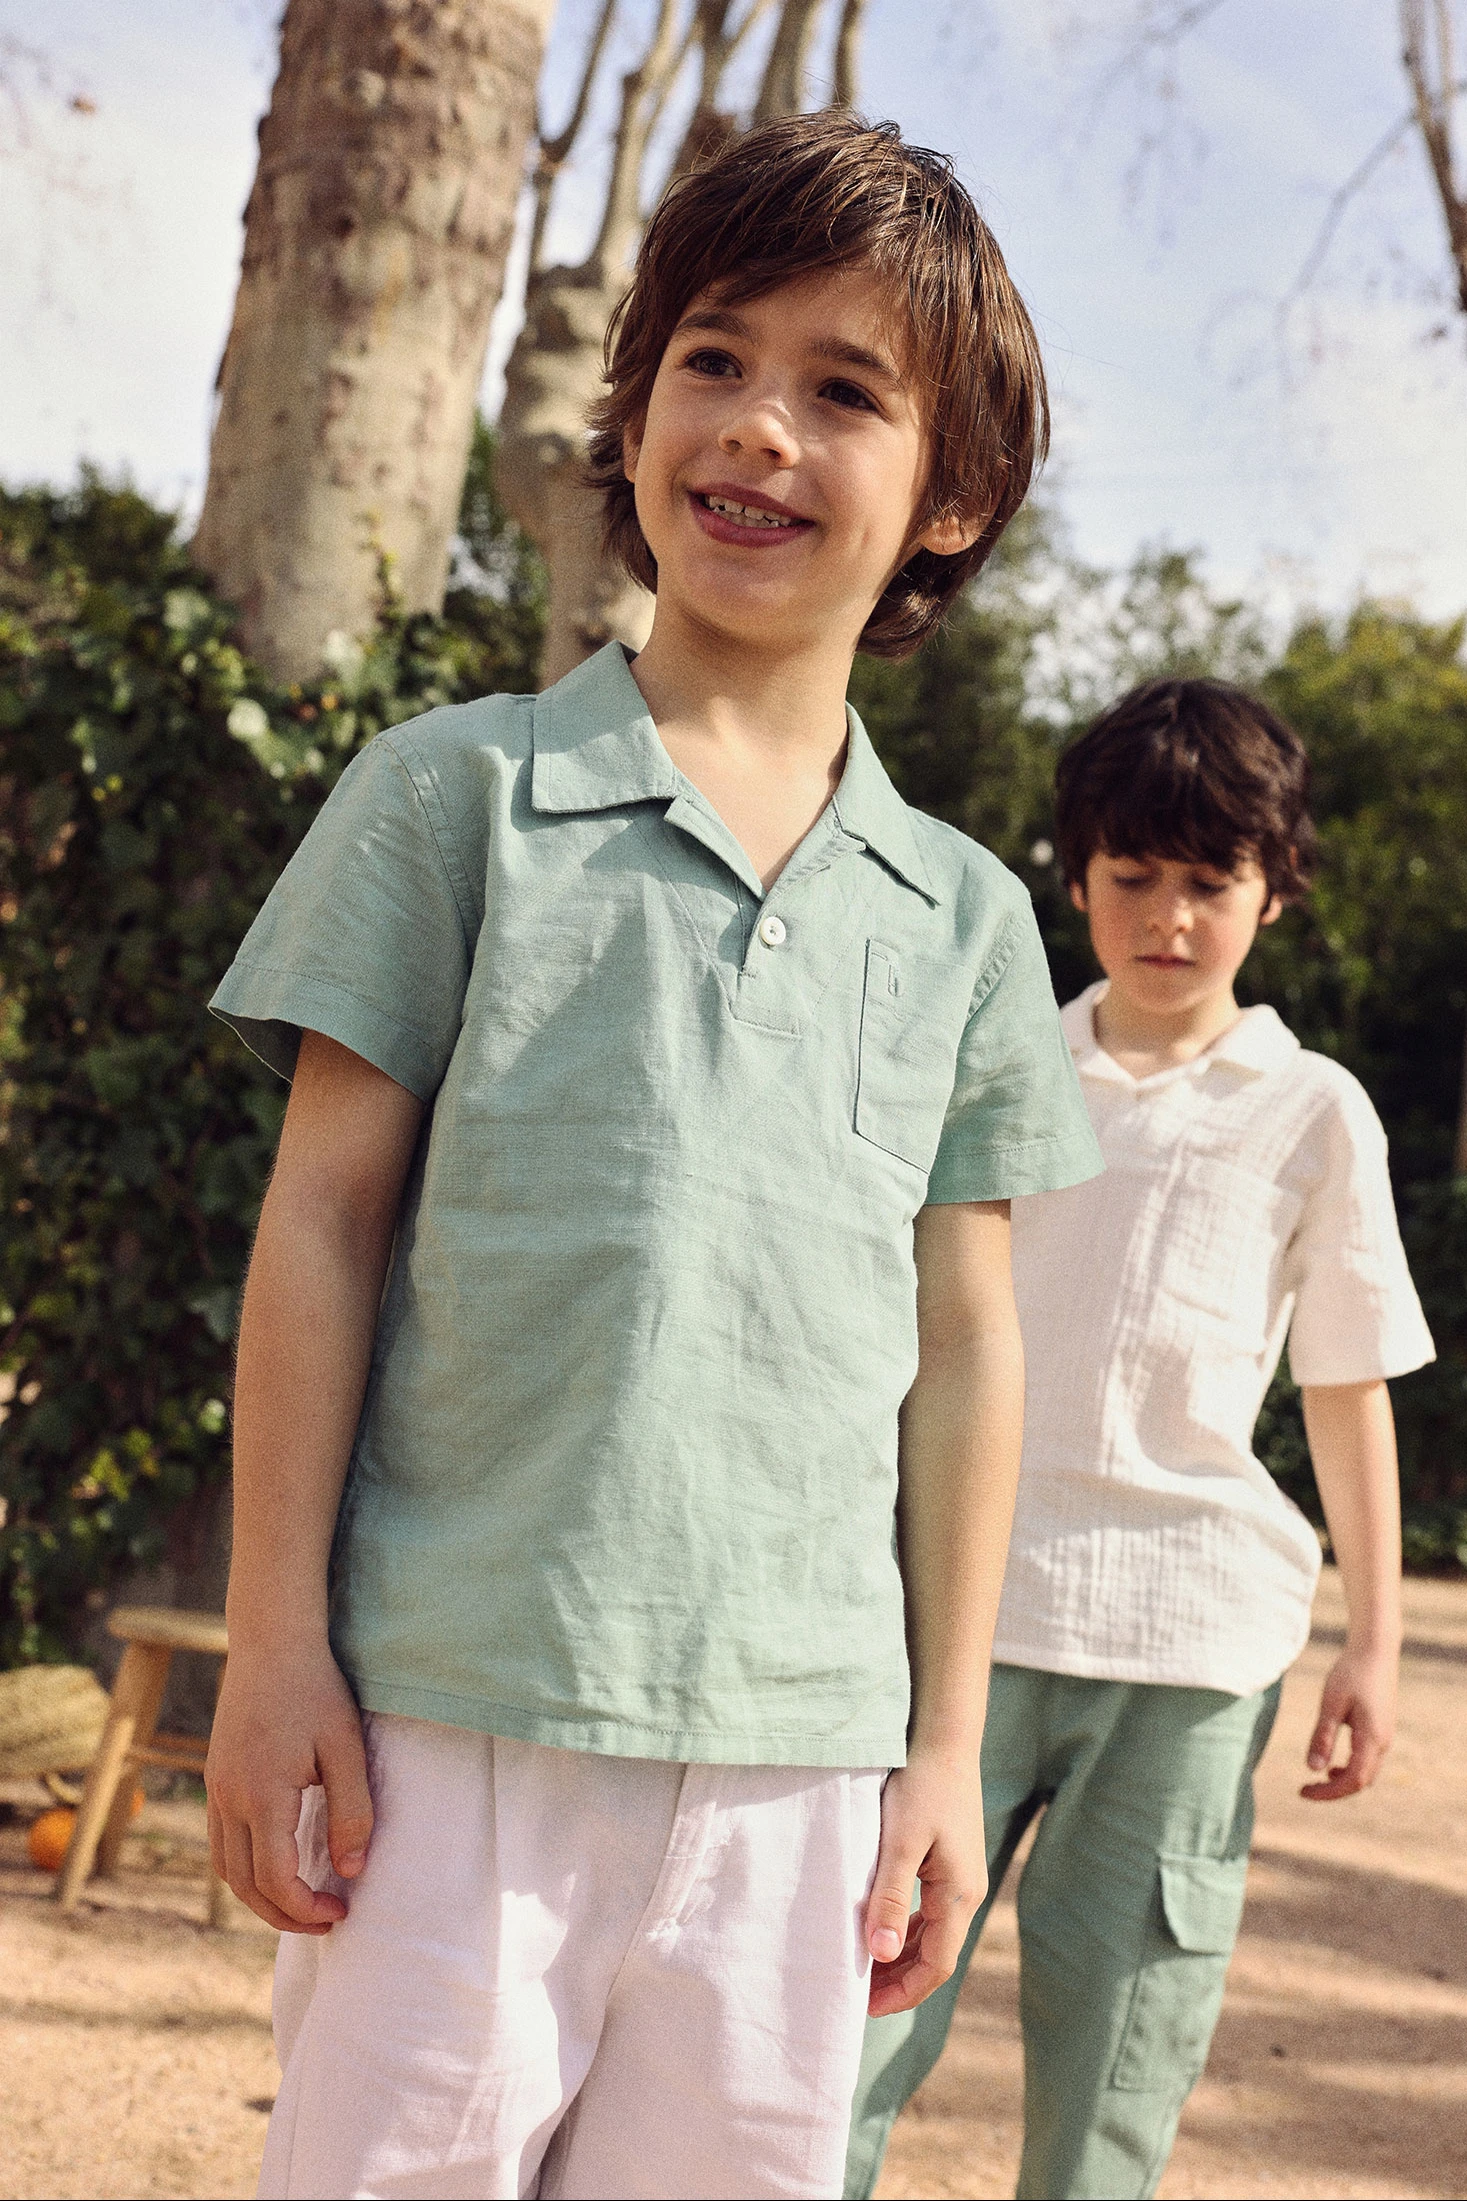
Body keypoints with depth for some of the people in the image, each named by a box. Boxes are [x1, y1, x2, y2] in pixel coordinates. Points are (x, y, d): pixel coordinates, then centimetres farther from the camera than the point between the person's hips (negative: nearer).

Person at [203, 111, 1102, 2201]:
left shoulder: (966, 919, 8)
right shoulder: (458, 794, 1)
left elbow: (963, 1343, 10)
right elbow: (326, 1214, 0)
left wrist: (947, 1750, 9)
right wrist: (276, 1646, -4)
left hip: (799, 1752, 3)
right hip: (453, 1712, -2)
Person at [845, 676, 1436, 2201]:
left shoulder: (1313, 1114, 5)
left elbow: (1349, 1389, 9)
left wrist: (1374, 1642, 7)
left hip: (1191, 1636, 0)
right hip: (966, 1609, 1)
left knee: (1121, 2040, 5)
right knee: (859, 2010, -5)